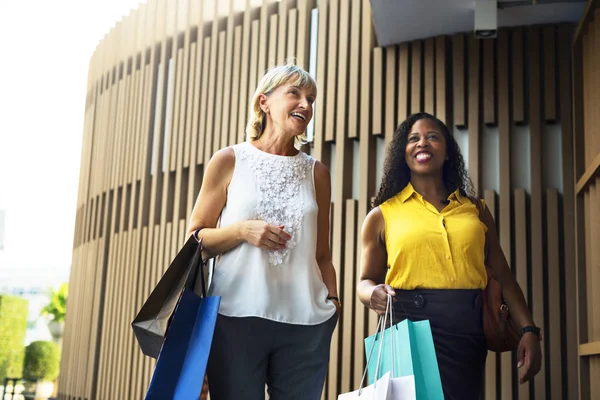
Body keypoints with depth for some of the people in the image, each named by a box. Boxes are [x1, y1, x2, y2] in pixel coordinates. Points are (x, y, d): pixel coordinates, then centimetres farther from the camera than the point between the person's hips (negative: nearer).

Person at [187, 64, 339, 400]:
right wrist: (242, 230, -11)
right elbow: (195, 241, 5)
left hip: (305, 322, 2)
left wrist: (333, 301, 2)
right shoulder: (229, 161, 4)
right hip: (237, 317, -2)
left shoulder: (317, 172, 11)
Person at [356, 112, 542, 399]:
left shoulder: (475, 210, 14)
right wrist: (374, 294, -12)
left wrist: (528, 330, 0)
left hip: (468, 332, 2)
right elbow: (366, 281, 11)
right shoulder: (382, 216, 8)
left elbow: (503, 276, 12)